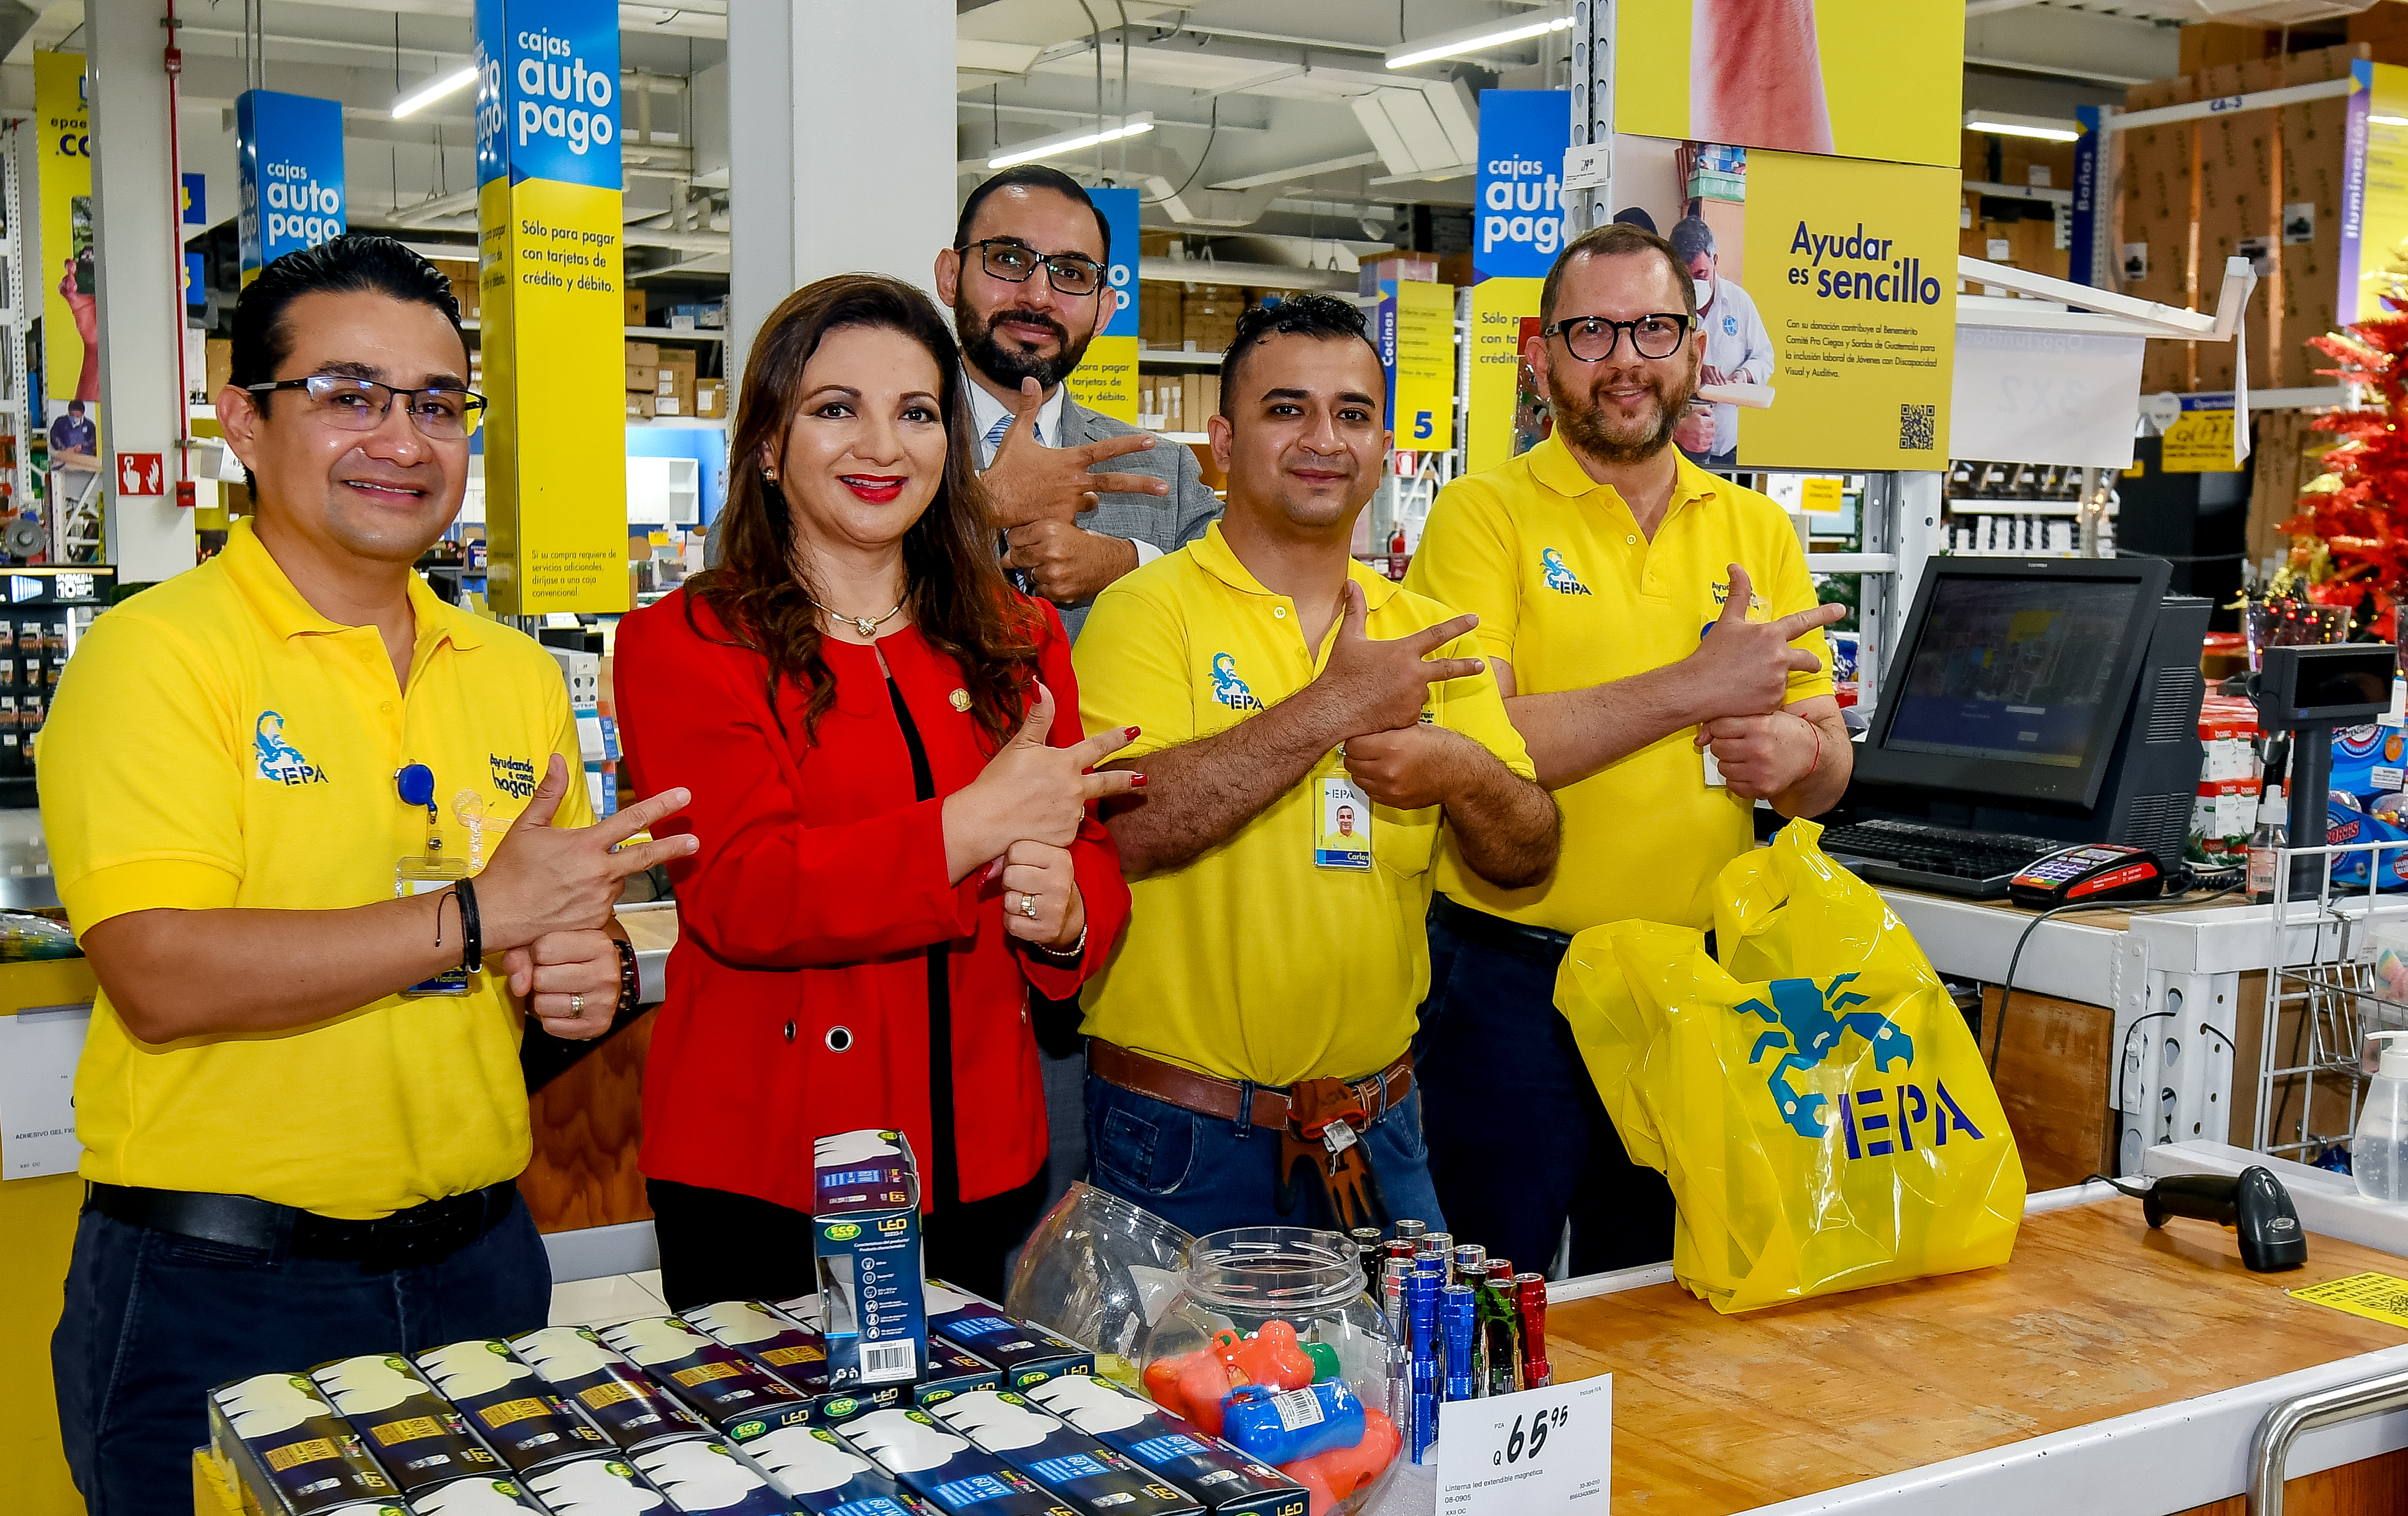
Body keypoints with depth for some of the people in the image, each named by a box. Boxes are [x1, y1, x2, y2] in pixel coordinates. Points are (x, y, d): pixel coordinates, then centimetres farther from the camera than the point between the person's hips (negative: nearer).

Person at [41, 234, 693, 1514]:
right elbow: (164, 978, -20)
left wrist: (594, 974, -6)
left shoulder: (516, 675, 10)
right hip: (218, 1296, -5)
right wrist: (477, 916, -19)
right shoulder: (157, 652, -9)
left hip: (477, 1262, 6)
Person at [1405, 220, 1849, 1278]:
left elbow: (1828, 771, 13)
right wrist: (1694, 687, -17)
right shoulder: (1485, 516, -5)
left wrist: (1795, 755, -12)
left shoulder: (1758, 531, 10)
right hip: (1512, 979, -4)